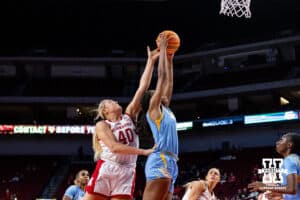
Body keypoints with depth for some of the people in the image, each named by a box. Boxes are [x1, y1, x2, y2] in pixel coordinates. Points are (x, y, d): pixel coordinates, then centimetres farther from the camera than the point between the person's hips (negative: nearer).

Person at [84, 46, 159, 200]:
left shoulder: (129, 116, 14)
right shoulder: (102, 125, 3)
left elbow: (143, 87, 9)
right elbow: (114, 147, -14)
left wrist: (151, 61, 5)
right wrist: (143, 151, -18)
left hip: (126, 174, 4)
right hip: (105, 171, -4)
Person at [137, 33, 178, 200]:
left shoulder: (165, 110, 25)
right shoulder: (153, 108, 5)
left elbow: (168, 83, 32)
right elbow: (161, 76, 4)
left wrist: (169, 59, 33)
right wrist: (162, 48, 10)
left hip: (169, 164, 9)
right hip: (160, 162, -9)